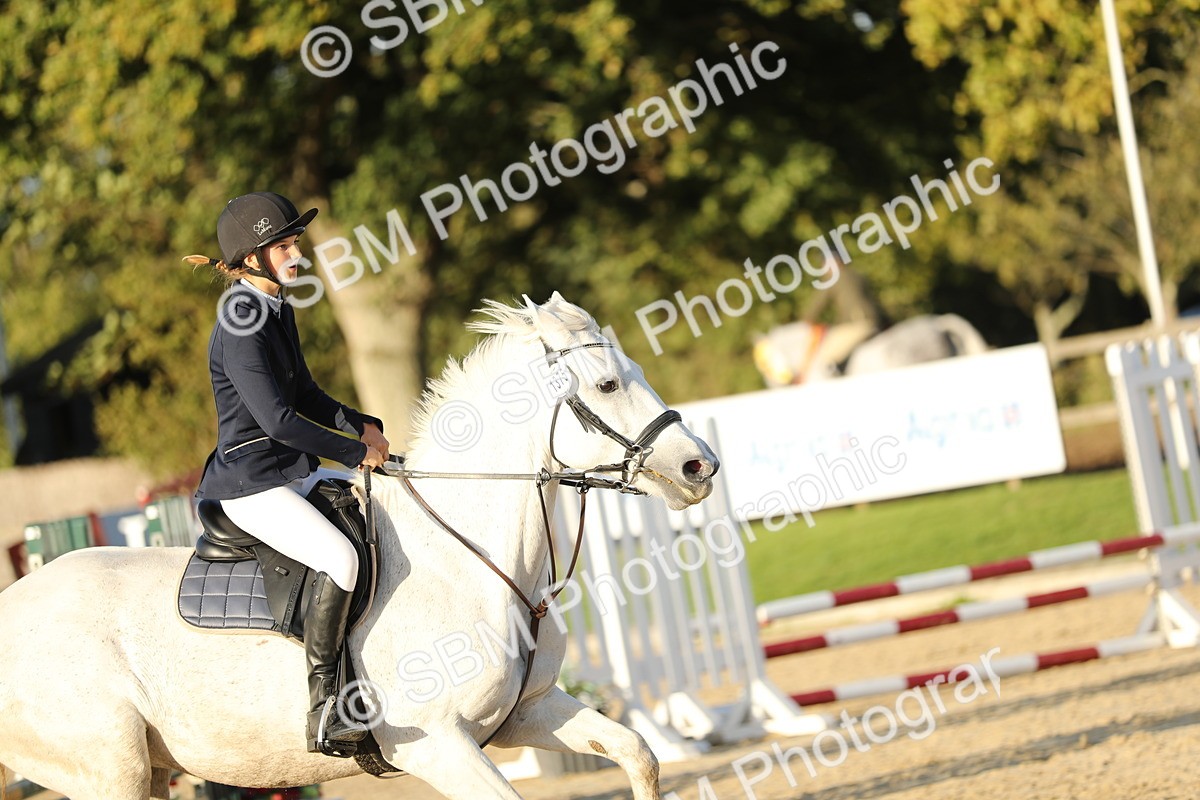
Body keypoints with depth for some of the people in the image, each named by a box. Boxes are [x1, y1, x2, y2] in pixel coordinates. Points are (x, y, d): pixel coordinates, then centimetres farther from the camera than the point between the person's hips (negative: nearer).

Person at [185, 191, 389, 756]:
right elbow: (277, 418, -23)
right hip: (251, 482, -10)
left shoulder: (279, 309, 11)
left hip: (293, 472, 10)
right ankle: (323, 710, -26)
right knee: (340, 558, -28)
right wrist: (355, 452, -15)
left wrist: (361, 425, 6)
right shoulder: (240, 328, -19)